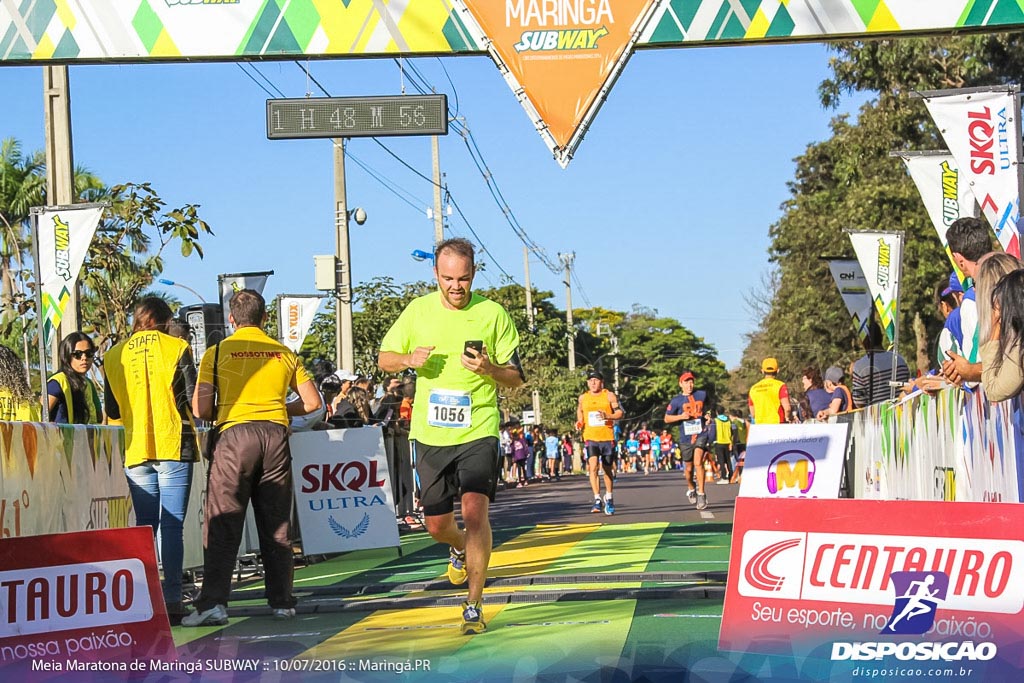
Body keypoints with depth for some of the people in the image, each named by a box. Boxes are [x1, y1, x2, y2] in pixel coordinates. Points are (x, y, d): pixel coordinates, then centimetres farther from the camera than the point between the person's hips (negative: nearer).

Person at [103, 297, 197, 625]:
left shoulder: (114, 355, 7)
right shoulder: (176, 348, -2)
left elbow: (111, 411, 10)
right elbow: (193, 400, -4)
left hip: (135, 449, 3)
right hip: (173, 445, -3)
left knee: (144, 525, 11)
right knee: (171, 525, -3)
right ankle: (172, 599, -6)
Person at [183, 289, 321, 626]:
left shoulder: (217, 352, 4)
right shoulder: (284, 353, 12)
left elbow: (200, 409, -2)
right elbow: (312, 401, 13)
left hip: (235, 435, -3)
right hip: (276, 435, 3)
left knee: (222, 523, -3)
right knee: (277, 524, 9)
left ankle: (213, 602, -13)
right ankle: (282, 601, 12)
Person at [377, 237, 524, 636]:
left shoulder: (493, 314, -2)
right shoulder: (418, 311, 4)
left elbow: (517, 378, 2)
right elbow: (384, 359, 12)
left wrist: (489, 369, -19)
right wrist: (409, 359, -11)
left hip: (478, 431, -3)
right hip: (431, 434, 3)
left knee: (475, 510, -19)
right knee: (437, 525, 11)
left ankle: (473, 606, -11)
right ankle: (460, 549, 48)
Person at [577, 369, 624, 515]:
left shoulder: (609, 396, 1)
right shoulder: (583, 398, 8)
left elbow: (620, 413, 0)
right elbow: (579, 415, 22)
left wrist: (607, 416, -17)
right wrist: (579, 423, 1)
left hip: (607, 438, 0)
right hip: (590, 438, 0)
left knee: (608, 469, 11)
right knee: (593, 467, -17)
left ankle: (609, 499, 28)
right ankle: (597, 500, -17)